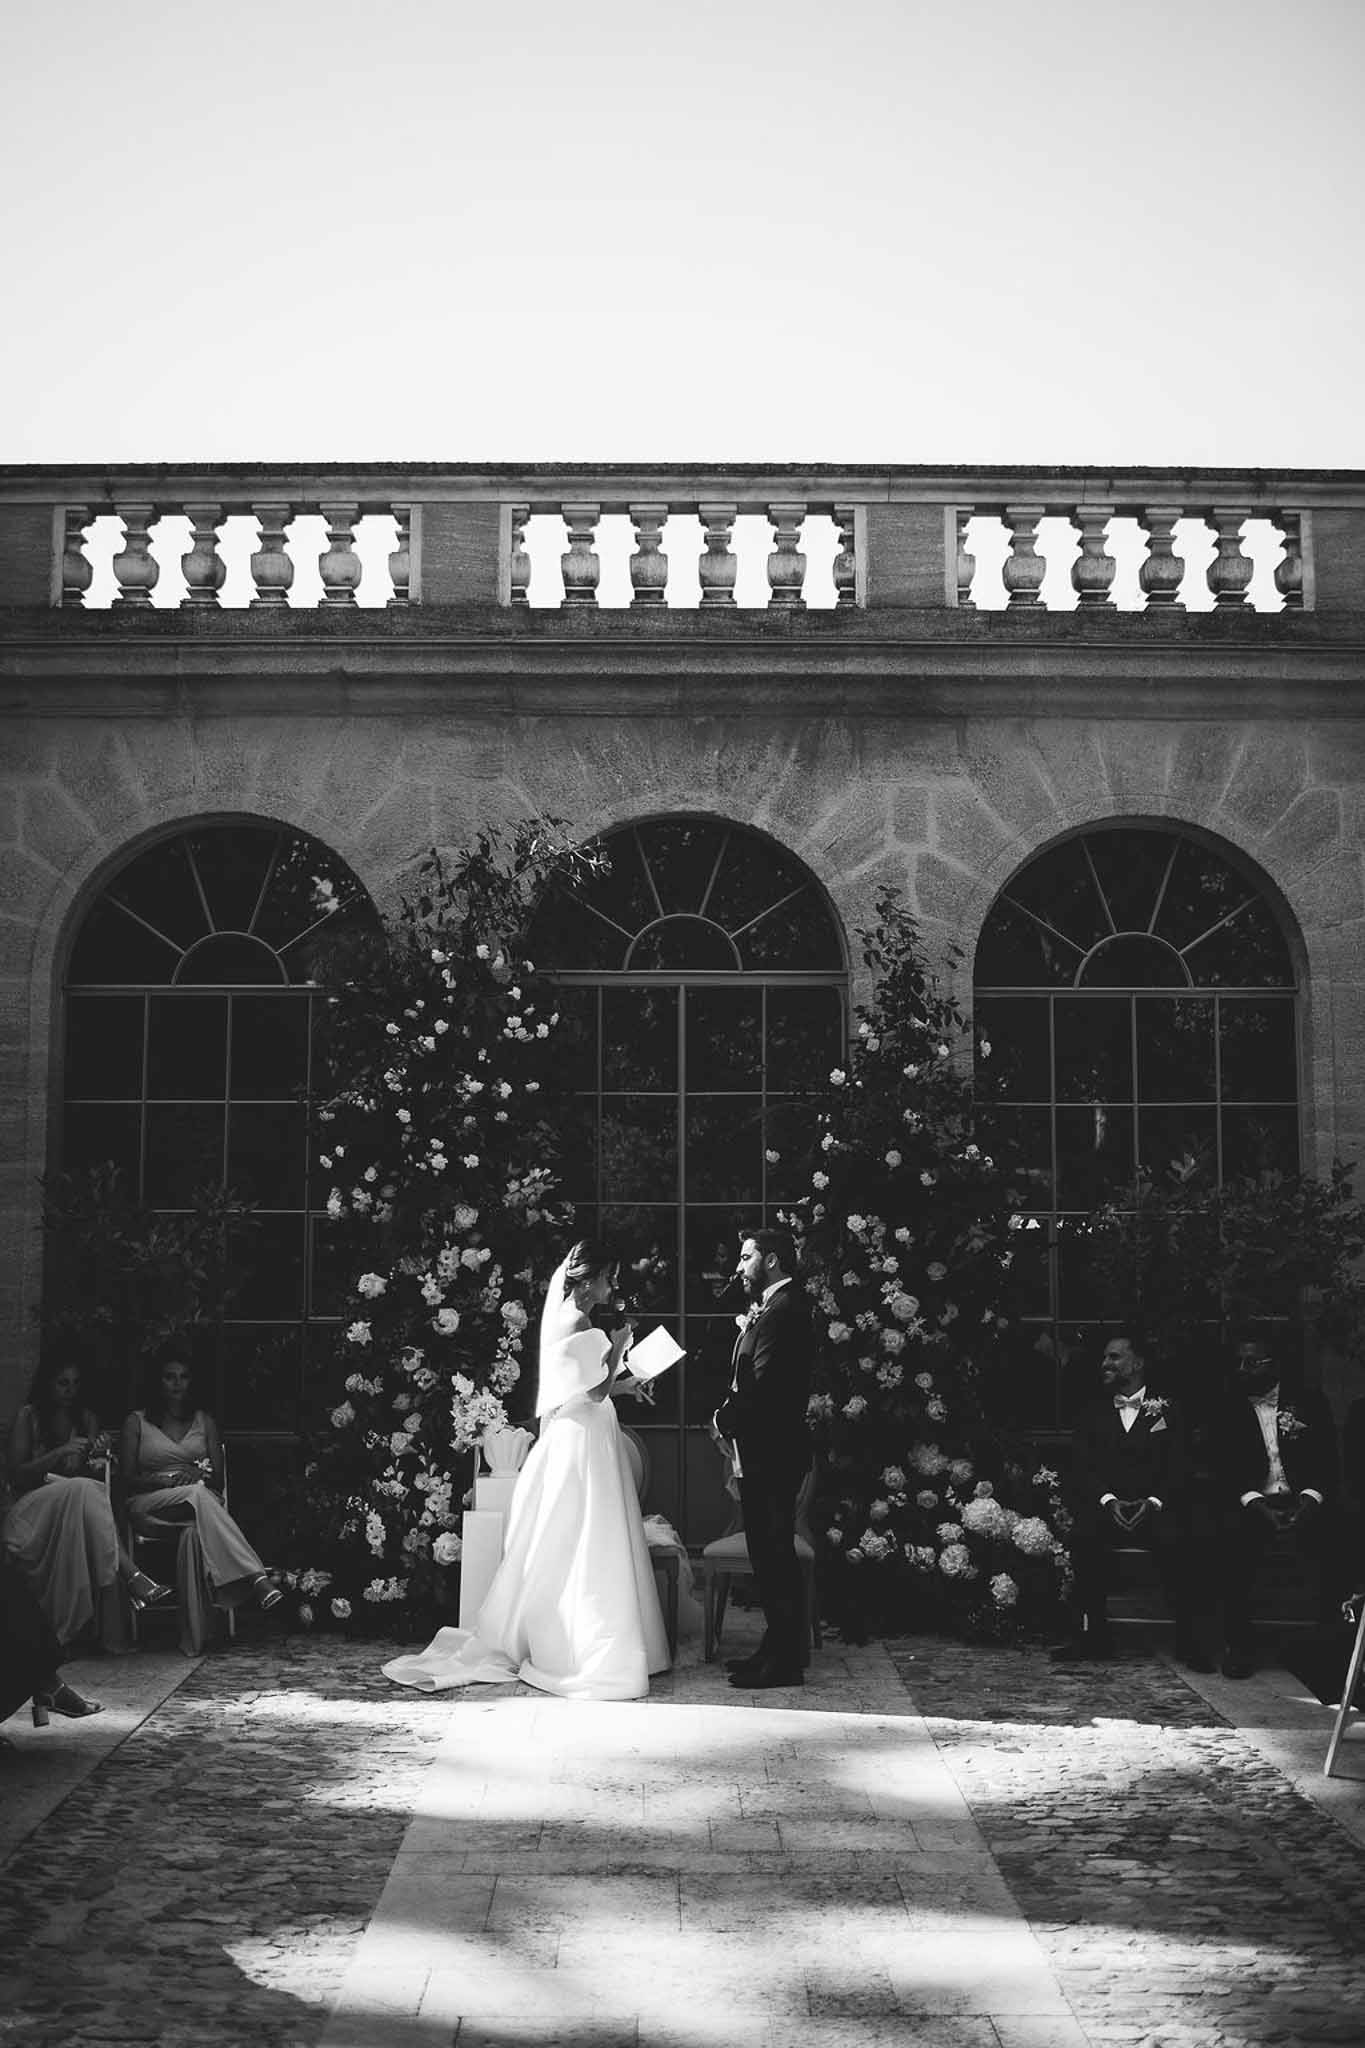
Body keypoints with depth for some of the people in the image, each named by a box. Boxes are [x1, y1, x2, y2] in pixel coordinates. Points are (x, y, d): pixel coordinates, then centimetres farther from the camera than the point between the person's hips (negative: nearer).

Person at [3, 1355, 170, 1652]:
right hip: (35, 1510, -4)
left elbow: (100, 1477, 13)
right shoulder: (28, 1416, 2)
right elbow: (16, 1475, -6)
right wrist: (60, 1452, -16)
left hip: (76, 1507, 4)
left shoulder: (85, 1419, 15)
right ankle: (133, 1577, -47)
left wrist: (101, 1455, -10)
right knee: (84, 1490, -36)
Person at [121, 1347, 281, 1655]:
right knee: (198, 1495, -38)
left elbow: (218, 1479, 13)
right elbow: (127, 1480, 4)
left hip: (202, 1499, 2)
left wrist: (202, 1476, -11)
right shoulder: (137, 1422, 14)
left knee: (194, 1533, -39)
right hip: (150, 1506, -2)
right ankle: (257, 1578, -54)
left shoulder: (204, 1422, 21)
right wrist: (168, 1479, -13)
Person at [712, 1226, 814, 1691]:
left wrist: (726, 1420, -10)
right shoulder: (774, 1308, 16)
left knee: (775, 1553, -4)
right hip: (764, 1452, 10)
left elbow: (763, 1387, -23)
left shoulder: (782, 1311, -17)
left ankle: (784, 1662, 3)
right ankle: (777, 1648, 24)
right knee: (770, 1553, 15)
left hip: (771, 1455, -10)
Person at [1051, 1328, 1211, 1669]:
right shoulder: (1091, 1412, 16)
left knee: (1174, 1540, -34)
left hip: (1155, 1508, -1)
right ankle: (1092, 1633, -20)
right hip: (1104, 1505, 2)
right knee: (1084, 1535, -31)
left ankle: (1186, 1638, -21)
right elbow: (1082, 1469, 6)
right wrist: (1108, 1500, -13)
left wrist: (1153, 1502, -16)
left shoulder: (1167, 1410, 11)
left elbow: (1178, 1469, 2)